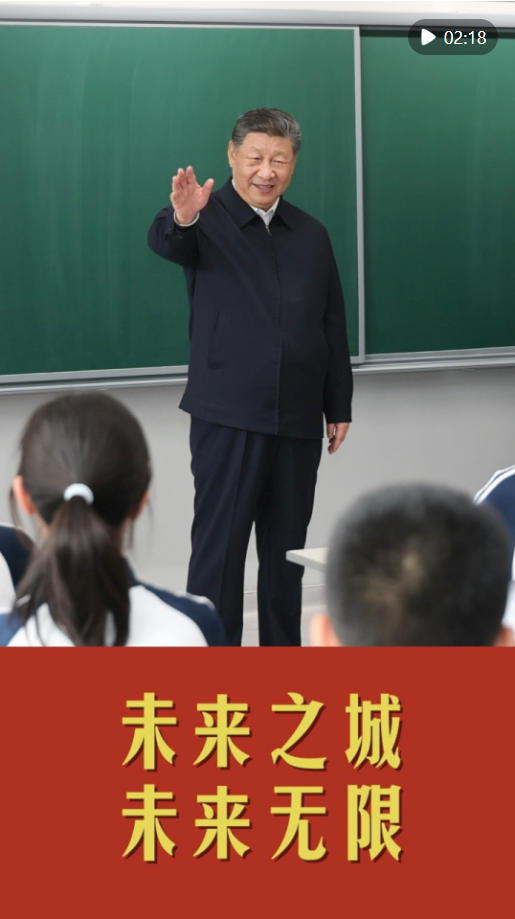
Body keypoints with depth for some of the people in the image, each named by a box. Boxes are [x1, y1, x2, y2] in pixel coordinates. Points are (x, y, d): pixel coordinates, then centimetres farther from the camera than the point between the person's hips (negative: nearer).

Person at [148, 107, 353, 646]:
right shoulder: (207, 220, -3)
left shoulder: (311, 236, 13)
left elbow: (333, 328, 16)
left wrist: (339, 406, 13)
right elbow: (163, 242, -27)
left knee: (286, 549, 13)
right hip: (227, 416, -5)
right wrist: (181, 219, -51)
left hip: (297, 420, 5)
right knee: (219, 545, -3)